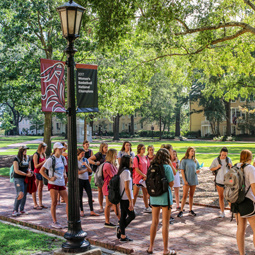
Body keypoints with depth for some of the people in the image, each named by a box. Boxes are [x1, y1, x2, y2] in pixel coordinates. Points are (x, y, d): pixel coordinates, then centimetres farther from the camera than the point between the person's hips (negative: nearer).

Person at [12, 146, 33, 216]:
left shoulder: (27, 158, 10)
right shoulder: (16, 159, -8)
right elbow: (16, 170, -14)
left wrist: (29, 171, -5)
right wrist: (26, 174, -14)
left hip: (26, 179, 6)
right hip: (18, 178, -6)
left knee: (24, 195, 8)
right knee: (20, 194, -14)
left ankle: (22, 209, 20)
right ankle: (15, 210, -4)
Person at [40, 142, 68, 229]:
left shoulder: (63, 158, 9)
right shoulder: (51, 159, -10)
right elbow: (41, 170, -10)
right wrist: (49, 178, -14)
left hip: (61, 183, 6)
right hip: (53, 183, -6)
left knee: (68, 201, 2)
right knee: (54, 203, -1)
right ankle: (54, 222, 9)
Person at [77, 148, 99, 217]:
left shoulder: (85, 160, 9)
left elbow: (90, 170, 4)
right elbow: (78, 172, -12)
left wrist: (86, 165, -13)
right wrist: (86, 170, -3)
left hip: (86, 179, 4)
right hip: (79, 179, -4)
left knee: (90, 195, -3)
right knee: (80, 196, 1)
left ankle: (92, 211, -1)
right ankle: (81, 211, 14)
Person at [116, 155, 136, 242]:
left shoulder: (121, 171, 10)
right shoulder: (126, 172, -17)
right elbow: (127, 188, -20)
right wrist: (131, 201, -18)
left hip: (121, 198, 9)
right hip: (126, 198, -9)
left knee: (123, 216, 12)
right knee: (132, 215, 2)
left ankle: (122, 235, 16)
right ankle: (120, 229, 8)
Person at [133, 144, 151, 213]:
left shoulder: (146, 158, 9)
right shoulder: (136, 158, -11)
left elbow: (148, 168, 12)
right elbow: (137, 169, -15)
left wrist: (147, 176, -3)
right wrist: (144, 175, -16)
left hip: (145, 178, 7)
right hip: (138, 178, -7)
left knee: (145, 193, 12)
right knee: (135, 194, 0)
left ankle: (147, 208, 21)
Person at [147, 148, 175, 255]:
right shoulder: (167, 167, -12)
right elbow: (171, 184, -10)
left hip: (154, 197, 5)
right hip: (165, 196, -5)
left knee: (154, 222, 16)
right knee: (165, 223, 3)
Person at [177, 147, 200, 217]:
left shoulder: (195, 161, 9)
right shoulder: (184, 160, -5)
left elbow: (197, 169, 18)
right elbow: (182, 171, -7)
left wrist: (198, 171, -7)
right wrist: (185, 180, -13)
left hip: (194, 180, 4)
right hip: (187, 181, -4)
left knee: (191, 195, 10)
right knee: (185, 196, -6)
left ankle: (190, 210, 17)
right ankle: (181, 211, -3)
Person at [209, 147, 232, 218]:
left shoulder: (229, 159, 4)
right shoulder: (216, 160, -1)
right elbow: (211, 169, 5)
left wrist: (231, 167, -9)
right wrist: (216, 167, -13)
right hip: (219, 181, 0)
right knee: (221, 197, 7)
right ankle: (222, 212, 15)